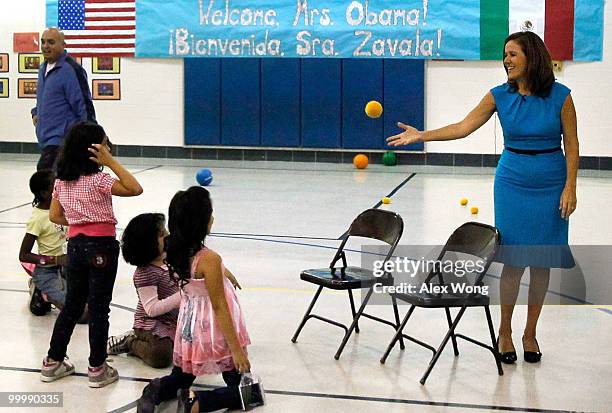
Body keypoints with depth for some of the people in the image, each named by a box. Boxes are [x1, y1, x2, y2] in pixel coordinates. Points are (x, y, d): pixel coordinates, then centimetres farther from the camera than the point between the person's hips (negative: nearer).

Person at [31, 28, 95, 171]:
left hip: (61, 142, -9)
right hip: (46, 140, 9)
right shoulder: (43, 68, 16)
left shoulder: (71, 69, -12)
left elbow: (84, 104, -13)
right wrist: (36, 113, 15)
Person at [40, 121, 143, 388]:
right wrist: (111, 162, -20)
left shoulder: (62, 180, 5)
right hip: (101, 247, -6)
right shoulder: (97, 180, -16)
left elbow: (54, 216, 9)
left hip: (75, 244, 6)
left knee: (72, 304, 17)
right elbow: (135, 189, -21)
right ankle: (97, 368, 9)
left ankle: (53, 362, 24)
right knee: (99, 308, 2)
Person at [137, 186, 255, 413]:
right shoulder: (209, 259, -27)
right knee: (244, 391, 7)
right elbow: (219, 307, -22)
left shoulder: (174, 252, -6)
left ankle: (156, 391, -4)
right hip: (215, 333, -7)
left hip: (189, 330, 7)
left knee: (179, 378, 28)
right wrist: (237, 349, -15)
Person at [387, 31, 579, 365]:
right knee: (513, 260, -1)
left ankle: (530, 333, 19)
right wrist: (420, 135, -15)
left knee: (542, 261, 5)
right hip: (512, 183, 1)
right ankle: (505, 331, 13)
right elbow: (463, 127, -6)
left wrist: (570, 187, -9)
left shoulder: (559, 96, -7)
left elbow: (571, 144, -3)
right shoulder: (500, 96, -3)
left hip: (551, 185, 0)